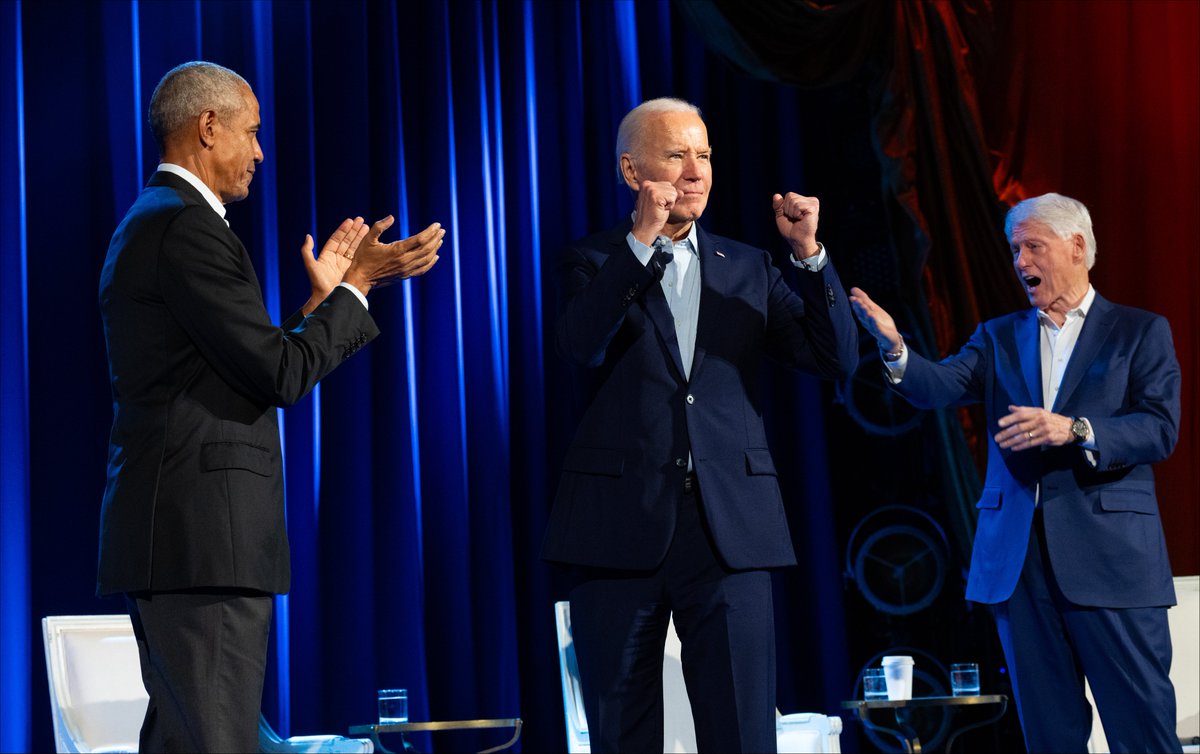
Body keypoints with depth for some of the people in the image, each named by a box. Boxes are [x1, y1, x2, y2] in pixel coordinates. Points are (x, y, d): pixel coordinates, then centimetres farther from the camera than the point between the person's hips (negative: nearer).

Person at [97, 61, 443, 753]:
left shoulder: (152, 225, 20)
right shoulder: (188, 227, -13)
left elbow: (249, 371, 19)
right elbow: (283, 374, -15)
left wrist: (324, 294, 20)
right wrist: (351, 288, -2)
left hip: (166, 534, 11)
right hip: (203, 537, -11)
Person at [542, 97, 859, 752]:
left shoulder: (749, 271, 15)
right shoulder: (594, 263, 8)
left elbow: (837, 358, 6)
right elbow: (581, 347, -12)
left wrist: (809, 253, -6)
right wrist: (642, 241, -17)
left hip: (730, 530, 1)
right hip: (621, 531, -1)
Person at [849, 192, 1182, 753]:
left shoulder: (1141, 332, 7)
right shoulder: (1000, 338, 17)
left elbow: (1160, 429, -4)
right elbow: (940, 387, 0)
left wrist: (1074, 429, -19)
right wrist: (895, 348, -20)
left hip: (1108, 558, -3)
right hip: (1018, 556, 4)